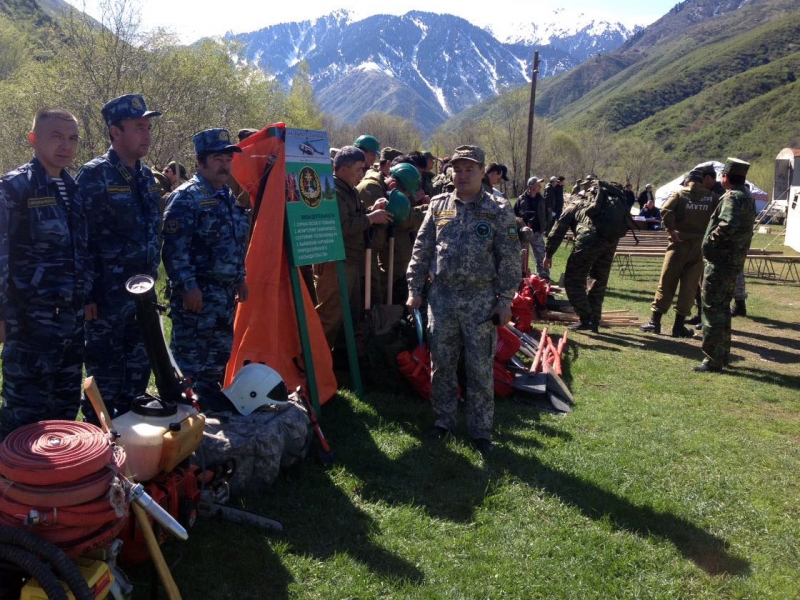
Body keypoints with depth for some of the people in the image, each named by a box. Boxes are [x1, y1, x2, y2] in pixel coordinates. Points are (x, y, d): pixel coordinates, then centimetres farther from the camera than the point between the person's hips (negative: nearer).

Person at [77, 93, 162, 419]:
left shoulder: (147, 176, 11)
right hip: (108, 295, -7)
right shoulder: (95, 175, -11)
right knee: (105, 375, 3)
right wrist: (86, 294, -16)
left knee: (139, 369, 16)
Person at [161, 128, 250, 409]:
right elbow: (175, 248, -19)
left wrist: (240, 278, 23)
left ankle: (211, 395, 30)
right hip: (198, 292, -9)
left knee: (221, 349, 17)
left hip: (225, 290, 9)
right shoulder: (186, 197, -12)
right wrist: (188, 285, -23)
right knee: (191, 352, -4)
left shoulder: (228, 197, 16)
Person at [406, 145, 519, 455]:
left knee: (481, 368, 3)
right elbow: (421, 250, 9)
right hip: (442, 296, 3)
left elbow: (510, 258, -2)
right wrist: (414, 289, 5)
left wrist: (505, 299, -6)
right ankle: (443, 420, 27)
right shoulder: (438, 206, 6)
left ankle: (481, 430, 16)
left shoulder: (498, 211, -1)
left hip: (481, 299, -2)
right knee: (441, 364, 10)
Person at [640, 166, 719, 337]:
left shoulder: (680, 194, 0)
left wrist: (671, 230, -8)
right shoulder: (711, 197, 5)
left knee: (666, 283, 5)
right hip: (699, 246, 1)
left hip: (679, 244, -1)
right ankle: (679, 325, 6)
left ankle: (655, 321, 7)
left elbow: (665, 211, -16)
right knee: (689, 286, 5)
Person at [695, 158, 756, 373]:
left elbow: (727, 226, -31)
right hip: (734, 261, 10)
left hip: (720, 260, -10)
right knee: (722, 307, 19)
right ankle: (722, 354, 29)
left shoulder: (732, 198, -16)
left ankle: (713, 360, -4)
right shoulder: (747, 197, 16)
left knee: (713, 308, -6)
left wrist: (709, 241, -18)